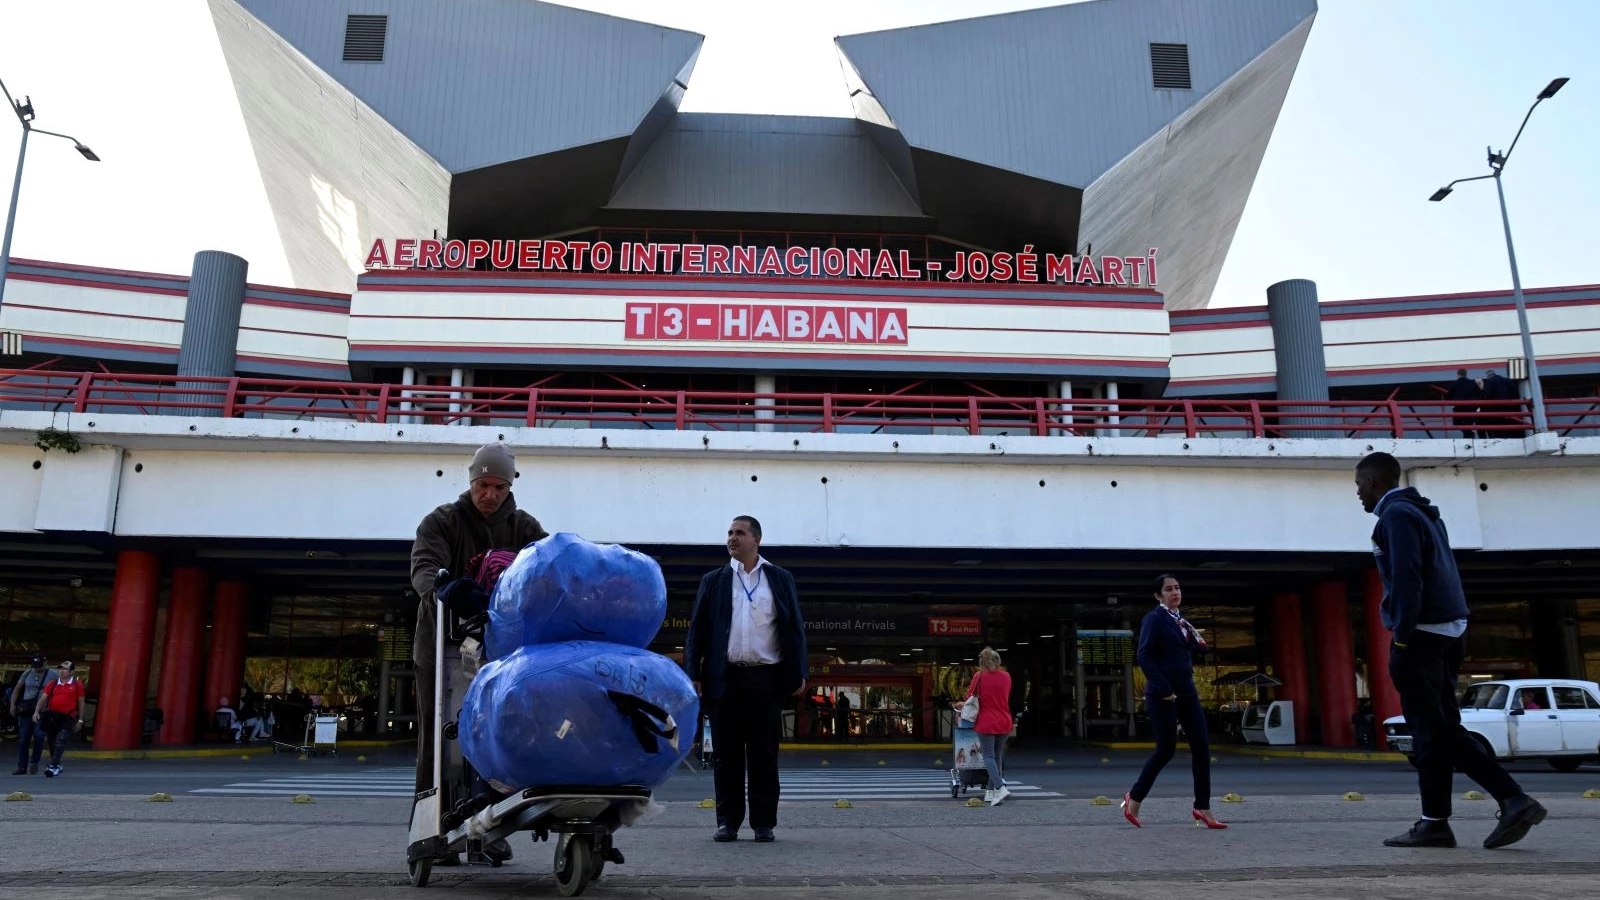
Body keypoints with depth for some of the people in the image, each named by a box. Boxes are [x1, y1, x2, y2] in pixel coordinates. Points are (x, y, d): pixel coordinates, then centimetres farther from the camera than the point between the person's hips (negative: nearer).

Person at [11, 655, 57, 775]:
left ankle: (34, 763, -2)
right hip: (26, 710, 3)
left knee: (38, 735, -19)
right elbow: (17, 689, 15)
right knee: (23, 739, 3)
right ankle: (22, 767, 11)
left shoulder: (52, 674, 3)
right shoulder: (27, 673, 10)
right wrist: (12, 705, 4)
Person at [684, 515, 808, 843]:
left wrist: (798, 676, 0)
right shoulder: (713, 580, 11)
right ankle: (728, 822, 12)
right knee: (727, 754, 4)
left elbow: (795, 629, 8)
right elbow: (697, 630, 8)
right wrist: (693, 675, -1)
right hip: (725, 678, 1)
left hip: (766, 678, -1)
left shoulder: (781, 580, 10)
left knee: (764, 754, 3)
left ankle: (764, 823, 11)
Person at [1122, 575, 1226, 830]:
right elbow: (1143, 656, -16)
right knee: (1166, 749, -4)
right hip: (1163, 694, -7)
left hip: (1187, 692, 8)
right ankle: (1134, 799, 12)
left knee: (1201, 746, 0)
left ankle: (1203, 808, 7)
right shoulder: (1154, 619, -8)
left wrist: (1198, 644, 4)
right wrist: (1162, 689, -21)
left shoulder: (1181, 620, 16)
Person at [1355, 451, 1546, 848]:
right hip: (1447, 632, 9)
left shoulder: (1396, 514, -10)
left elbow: (1407, 577, -19)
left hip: (1421, 635, -9)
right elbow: (1432, 574, 19)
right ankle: (1514, 800, 5)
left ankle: (1434, 823, 5)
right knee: (1444, 727, 12)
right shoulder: (1422, 512, 20)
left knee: (1429, 729, -2)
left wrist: (1402, 634, -17)